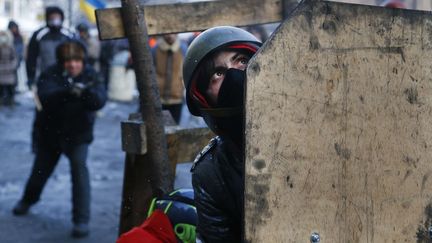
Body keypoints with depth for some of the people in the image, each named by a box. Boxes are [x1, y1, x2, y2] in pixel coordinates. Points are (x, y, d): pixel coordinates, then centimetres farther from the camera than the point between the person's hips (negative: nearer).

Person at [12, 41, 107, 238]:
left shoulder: (90, 76, -13)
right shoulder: (51, 75, -16)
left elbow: (100, 101, -29)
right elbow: (46, 96, -35)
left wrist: (87, 92, -51)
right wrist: (68, 92, -54)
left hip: (78, 134, -1)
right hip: (51, 131, 1)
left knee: (79, 168, -21)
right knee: (41, 169, 18)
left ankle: (81, 220, -16)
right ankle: (28, 199, 50)